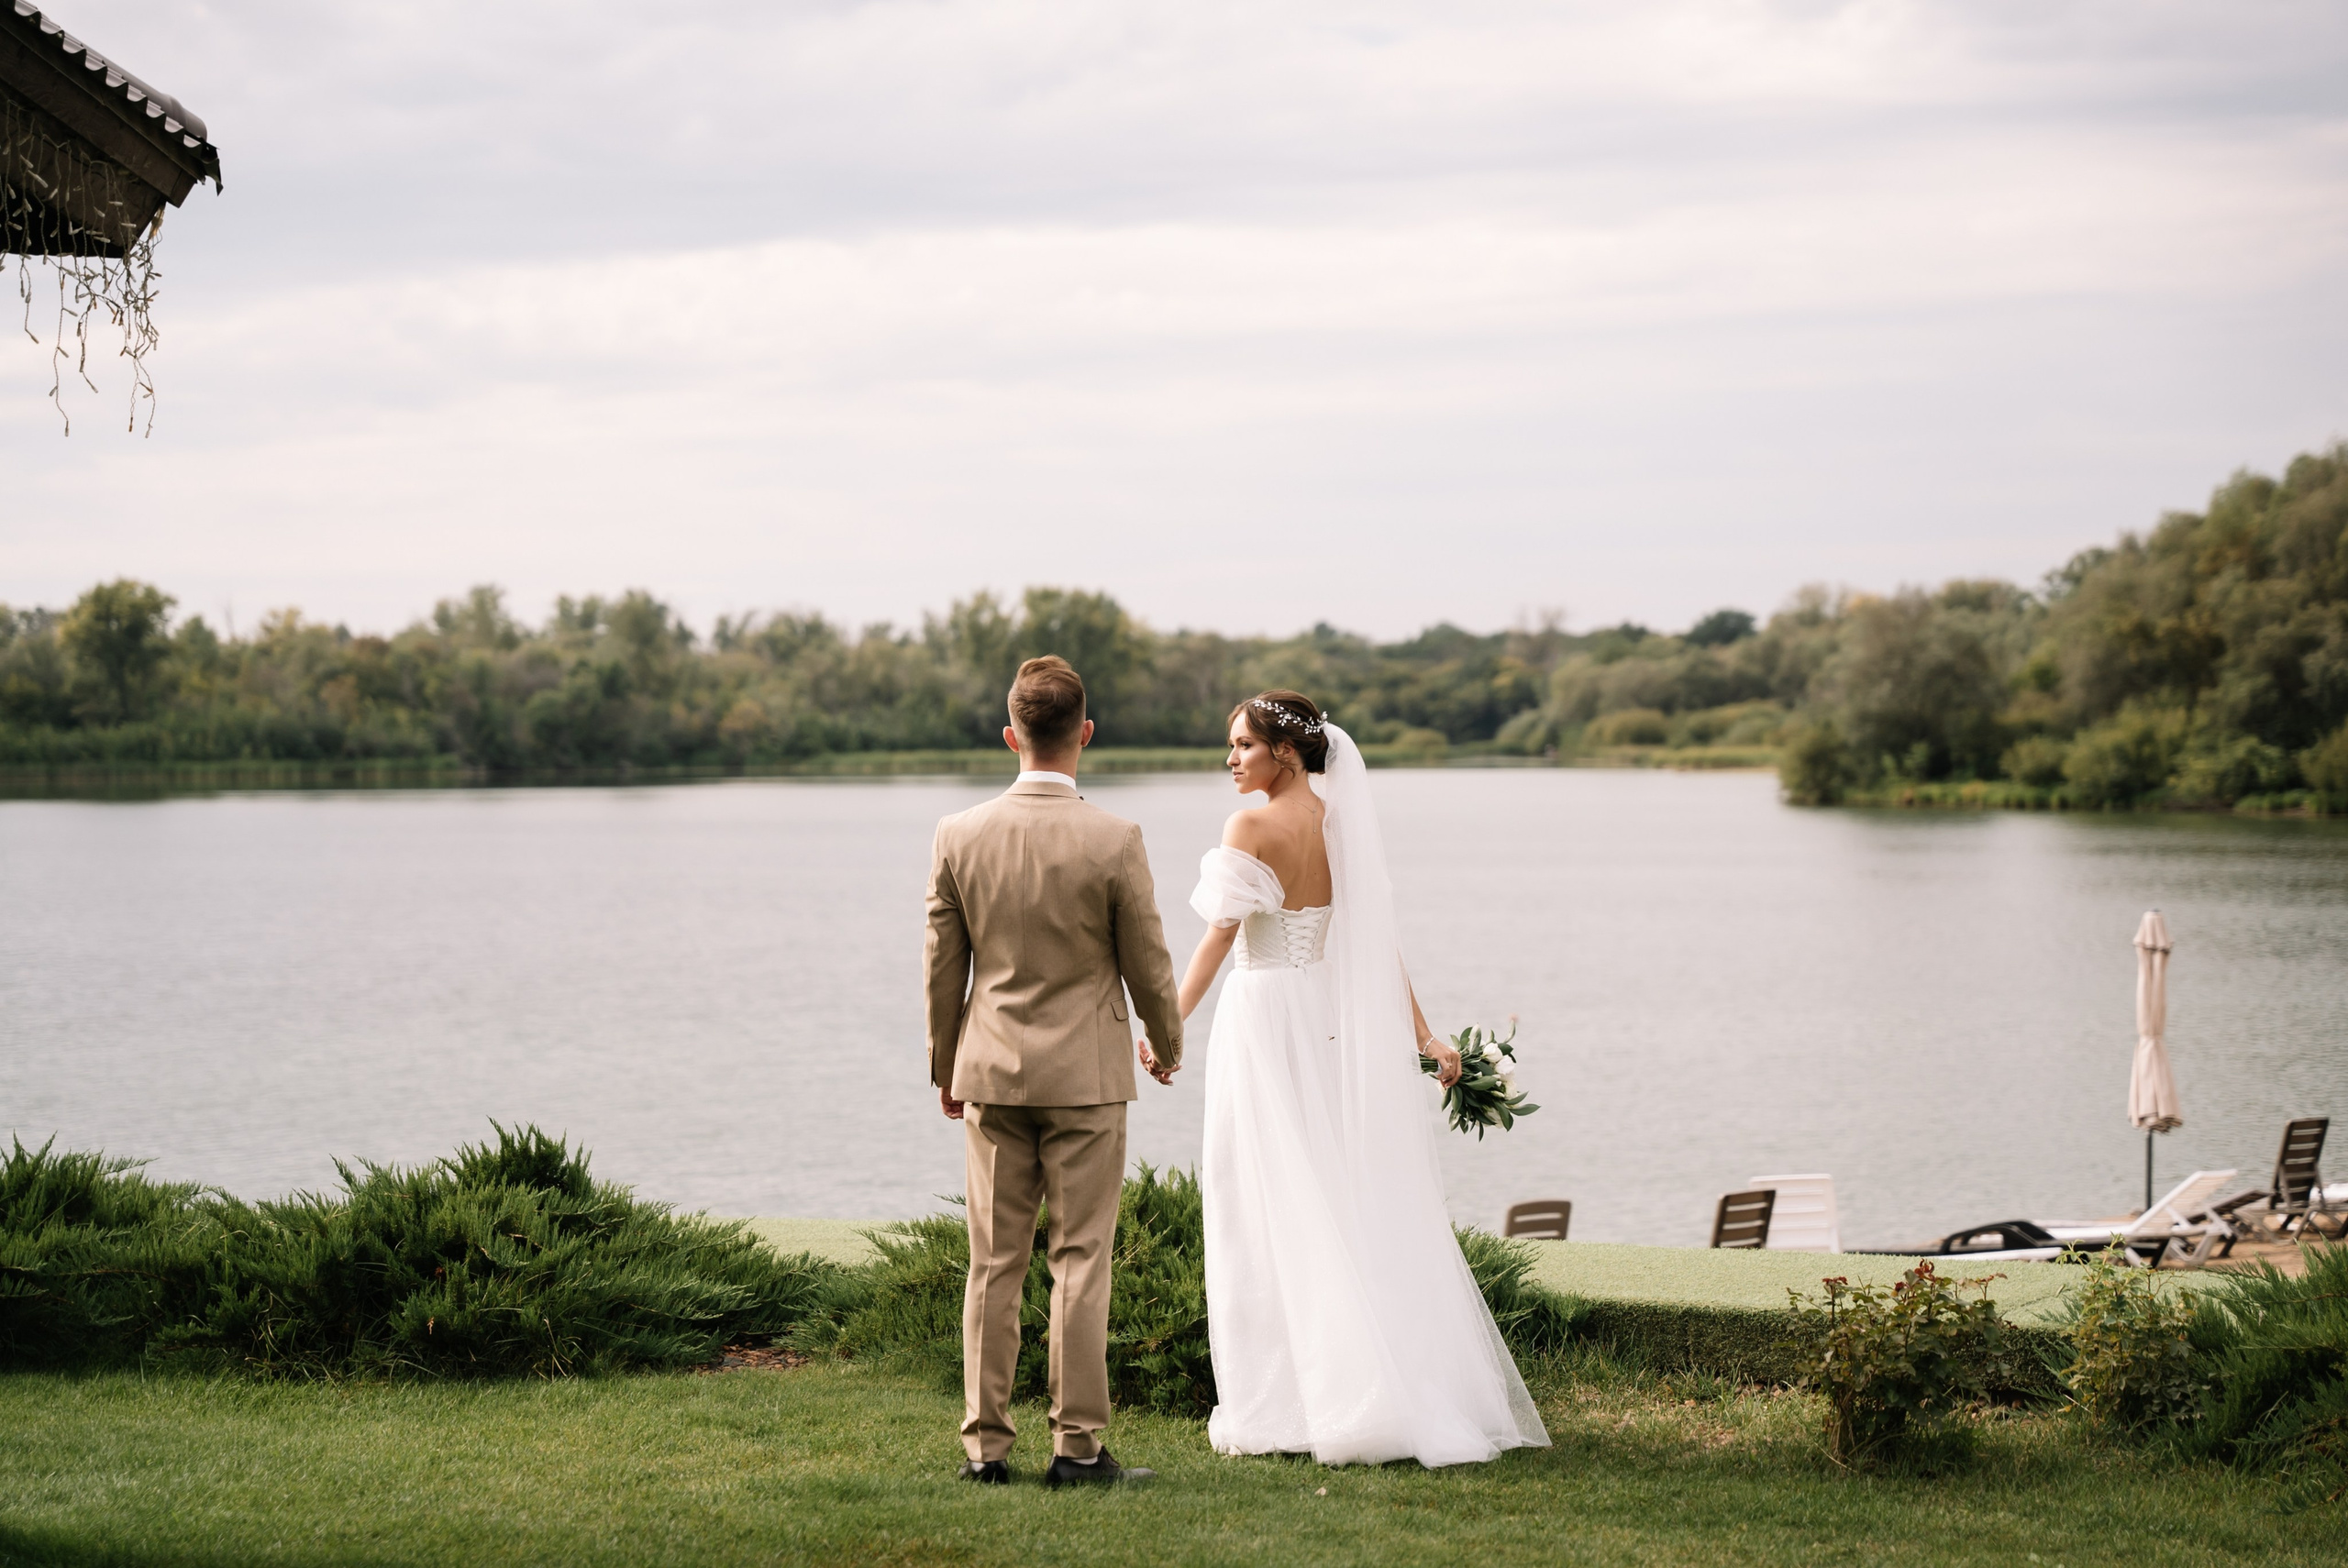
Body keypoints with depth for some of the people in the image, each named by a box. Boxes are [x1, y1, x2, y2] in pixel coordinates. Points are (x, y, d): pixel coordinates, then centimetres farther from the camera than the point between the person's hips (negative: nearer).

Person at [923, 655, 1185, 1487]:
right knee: (1080, 1262, 2)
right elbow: (1147, 966, -5)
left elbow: (943, 966, 3)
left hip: (992, 1073, 3)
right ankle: (1077, 1444, 3)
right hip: (1085, 1074, -3)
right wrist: (1168, 1044, 15)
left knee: (994, 1264, 8)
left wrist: (944, 1066, 16)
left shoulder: (959, 836, -4)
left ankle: (986, 1443, 10)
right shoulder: (1114, 842, -13)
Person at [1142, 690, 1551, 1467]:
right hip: (1336, 1020, 6)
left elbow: (1219, 939, -13)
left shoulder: (1254, 828, -12)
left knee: (1270, 1215, -1)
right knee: (1352, 1211, 10)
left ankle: (1281, 1410, 0)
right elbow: (1377, 942, 6)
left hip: (1264, 1018, -6)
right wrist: (1421, 1032, 9)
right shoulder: (1343, 823, 7)